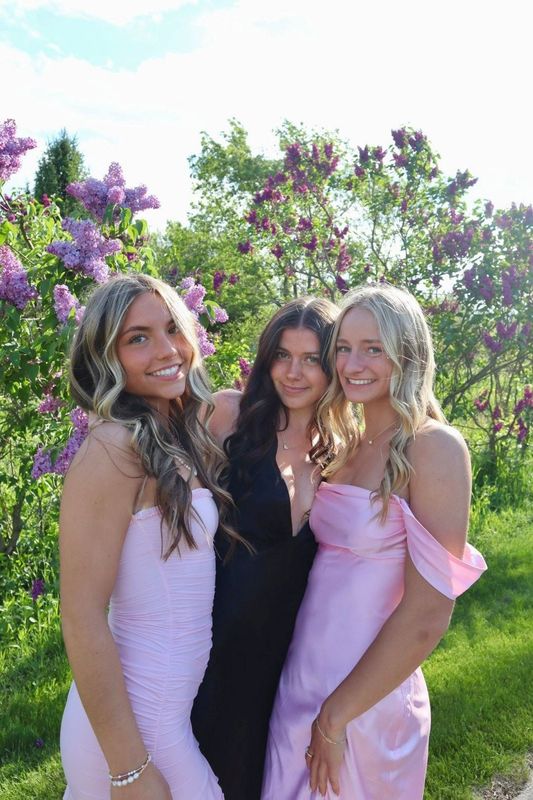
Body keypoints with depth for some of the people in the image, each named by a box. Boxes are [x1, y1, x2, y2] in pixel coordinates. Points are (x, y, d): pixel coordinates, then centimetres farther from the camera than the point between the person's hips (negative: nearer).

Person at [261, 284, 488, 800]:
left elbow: (426, 615, -19)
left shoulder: (434, 447, -16)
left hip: (367, 697, -6)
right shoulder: (348, 445, 6)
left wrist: (336, 717, -13)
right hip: (301, 680, 6)